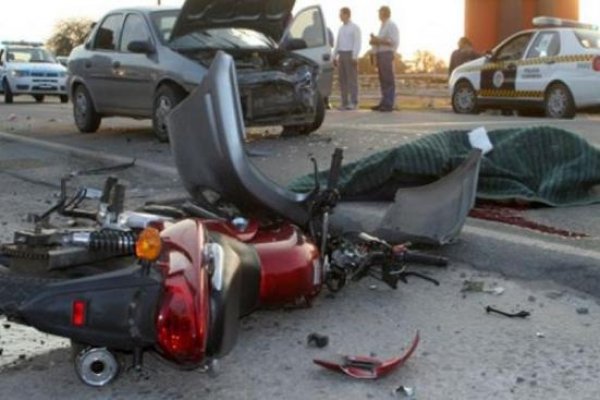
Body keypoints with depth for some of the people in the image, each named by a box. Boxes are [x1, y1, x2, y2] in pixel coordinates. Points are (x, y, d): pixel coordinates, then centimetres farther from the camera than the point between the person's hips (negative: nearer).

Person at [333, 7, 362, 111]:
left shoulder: (354, 27, -2)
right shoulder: (341, 28, 18)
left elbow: (357, 43, -10)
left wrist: (354, 57, -19)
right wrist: (334, 56, 14)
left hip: (350, 55, -7)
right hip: (341, 55, 7)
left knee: (352, 79, -8)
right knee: (342, 80, 3)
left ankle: (353, 103, -9)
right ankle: (344, 103, 5)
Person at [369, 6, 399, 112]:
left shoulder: (391, 25, -6)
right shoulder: (383, 26, 22)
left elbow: (393, 41, -16)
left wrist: (378, 40, -15)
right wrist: (375, 40, 9)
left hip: (387, 54, -9)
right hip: (380, 54, 9)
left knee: (389, 80, -9)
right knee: (383, 80, 8)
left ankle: (389, 104, -10)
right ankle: (384, 103, 10)